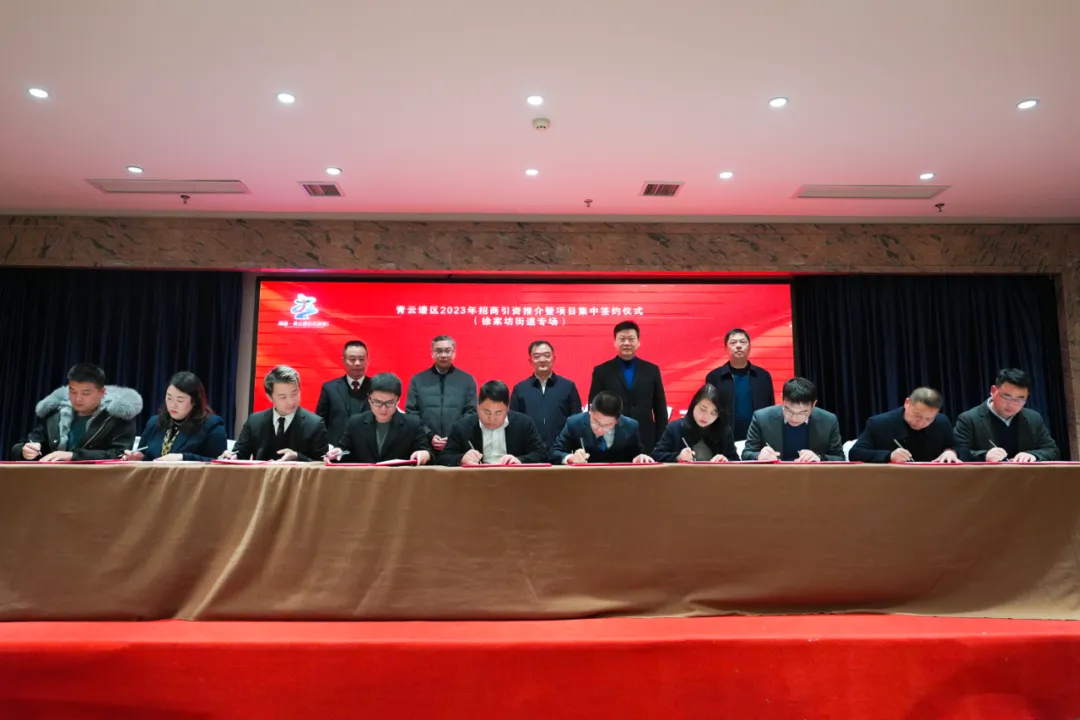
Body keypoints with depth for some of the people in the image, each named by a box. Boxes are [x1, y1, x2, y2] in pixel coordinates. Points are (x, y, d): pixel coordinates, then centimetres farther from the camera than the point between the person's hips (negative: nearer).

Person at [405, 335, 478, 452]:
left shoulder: (467, 380, 6)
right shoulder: (418, 380, 8)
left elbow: (472, 413, 2)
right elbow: (411, 413, 5)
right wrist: (429, 436, -9)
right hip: (425, 445, 1)